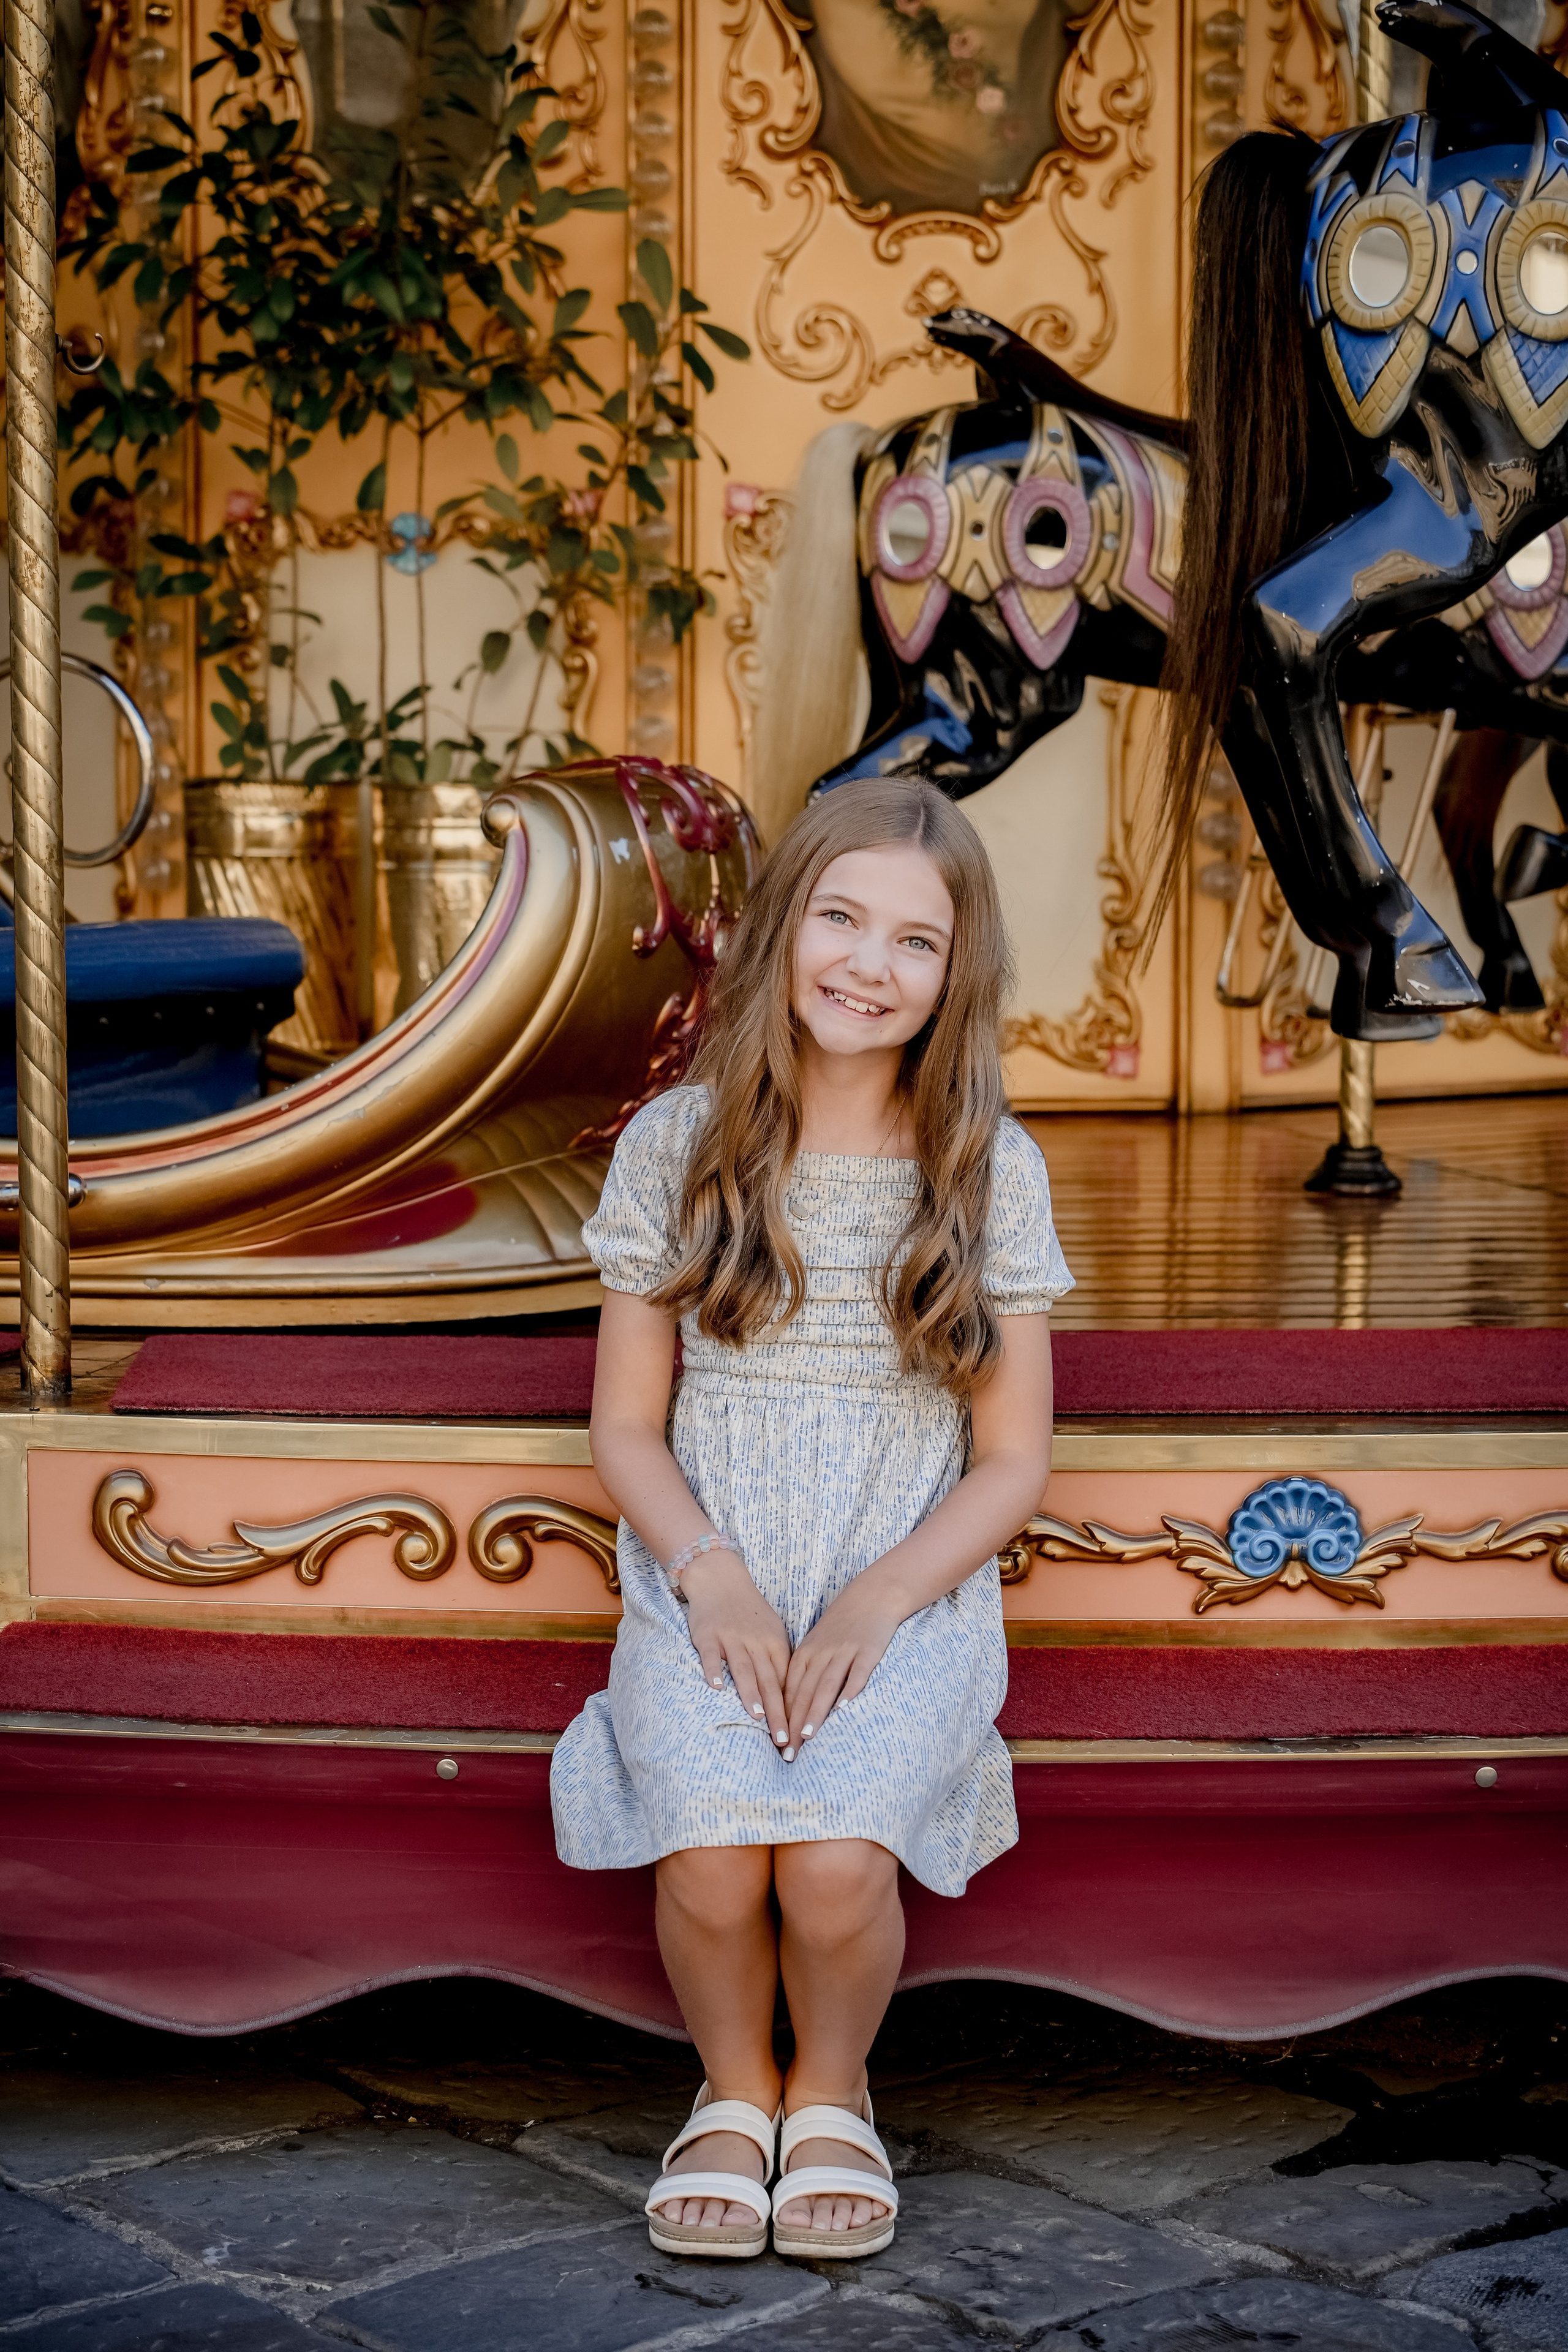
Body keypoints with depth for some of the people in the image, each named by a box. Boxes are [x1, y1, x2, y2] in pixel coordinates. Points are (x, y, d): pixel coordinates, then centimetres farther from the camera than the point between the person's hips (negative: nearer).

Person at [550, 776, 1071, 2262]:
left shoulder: (993, 1174, 1)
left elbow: (1012, 1459, 4)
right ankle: (735, 2086, 8)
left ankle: (831, 2092, 8)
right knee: (713, 1861, -27)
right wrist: (711, 1577, -12)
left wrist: (876, 1600, -12)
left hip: (910, 1598, 0)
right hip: (706, 1590, 1)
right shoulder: (677, 1143, 2)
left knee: (837, 1863, -27)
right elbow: (626, 1425, 6)